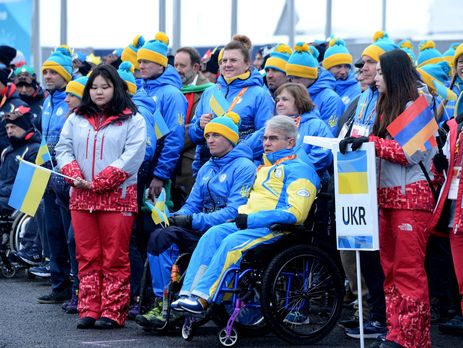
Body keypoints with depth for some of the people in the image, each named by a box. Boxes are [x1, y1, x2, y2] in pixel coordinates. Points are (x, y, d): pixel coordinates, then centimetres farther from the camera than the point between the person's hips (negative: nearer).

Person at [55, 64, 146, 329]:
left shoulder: (132, 120, 2)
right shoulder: (76, 119, 17)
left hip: (117, 197, -4)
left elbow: (132, 157, -9)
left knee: (115, 258, -4)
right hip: (81, 198, 4)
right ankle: (89, 311, 7)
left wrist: (97, 183, -14)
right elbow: (64, 149, 11)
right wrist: (75, 176, -9)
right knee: (87, 257, 4)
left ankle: (112, 312, -1)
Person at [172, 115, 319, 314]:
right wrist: (241, 216, 7)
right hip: (251, 224, 8)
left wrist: (252, 220, -17)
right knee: (213, 234, -19)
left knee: (232, 242, -31)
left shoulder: (299, 170, -2)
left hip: (276, 229, -8)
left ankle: (202, 297, -34)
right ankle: (189, 293, -29)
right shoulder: (265, 168, 28)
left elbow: (295, 213, -14)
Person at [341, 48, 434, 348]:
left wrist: (371, 141, -16)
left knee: (409, 270, -9)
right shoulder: (387, 105, 19)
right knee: (391, 269, 8)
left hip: (411, 197, -9)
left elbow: (411, 153, -16)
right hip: (388, 196, 9)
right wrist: (358, 142, 4)